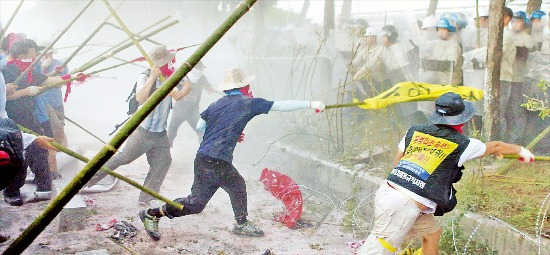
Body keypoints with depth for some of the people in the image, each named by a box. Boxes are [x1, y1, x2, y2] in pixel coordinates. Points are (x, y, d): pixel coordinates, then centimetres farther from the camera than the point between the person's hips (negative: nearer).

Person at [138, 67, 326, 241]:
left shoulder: (217, 104, 13)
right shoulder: (247, 103, -4)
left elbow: (199, 126, 16)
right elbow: (281, 106, -1)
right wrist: (310, 104, 6)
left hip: (203, 157, 8)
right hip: (215, 162, -8)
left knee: (237, 186, 22)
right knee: (196, 203, -2)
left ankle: (242, 224, 31)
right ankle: (153, 214, 2)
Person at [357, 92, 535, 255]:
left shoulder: (414, 131, 13)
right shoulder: (461, 144, 3)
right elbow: (496, 147, 22)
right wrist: (521, 151, 39)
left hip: (388, 190, 7)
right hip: (406, 206, -7)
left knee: (432, 233, 24)